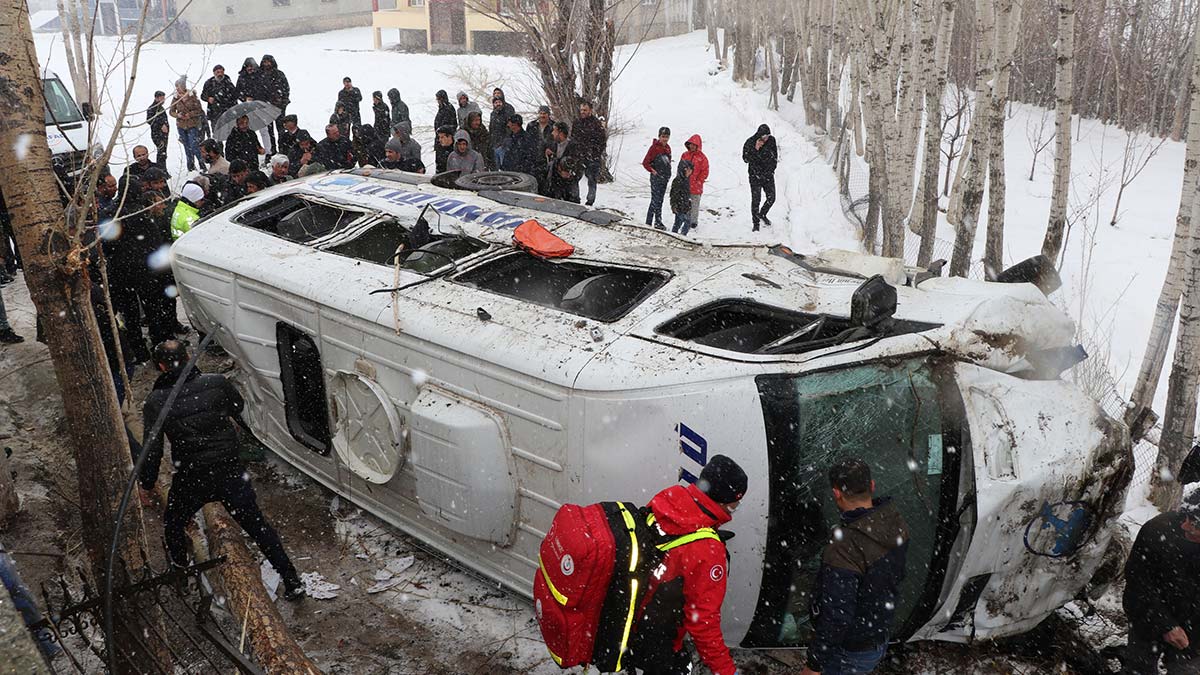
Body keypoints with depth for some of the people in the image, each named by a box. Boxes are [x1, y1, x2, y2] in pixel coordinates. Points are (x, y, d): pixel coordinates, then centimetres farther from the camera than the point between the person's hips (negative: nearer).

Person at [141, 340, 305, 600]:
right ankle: (292, 582, 17)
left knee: (173, 525, 29)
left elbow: (152, 449, -9)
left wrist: (146, 485, 6)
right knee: (258, 526, 14)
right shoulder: (217, 383, -8)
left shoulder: (155, 402, -12)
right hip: (232, 473, 2)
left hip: (191, 481, -1)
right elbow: (238, 407, 12)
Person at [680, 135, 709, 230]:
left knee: (695, 204, 4)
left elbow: (705, 171, -5)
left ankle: (694, 221, 14)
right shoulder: (685, 155, 6)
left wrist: (699, 181, -10)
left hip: (695, 186, -4)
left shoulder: (702, 157, -7)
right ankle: (686, 220, 25)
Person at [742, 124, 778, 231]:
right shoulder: (750, 142, -10)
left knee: (771, 198, 2)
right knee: (755, 200, -5)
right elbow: (745, 158, -10)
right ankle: (756, 224, 4)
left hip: (768, 174, 3)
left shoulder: (772, 140, 0)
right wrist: (755, 149, -22)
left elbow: (775, 155, 12)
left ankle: (762, 214, 30)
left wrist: (772, 168, 6)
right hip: (755, 175, -3)